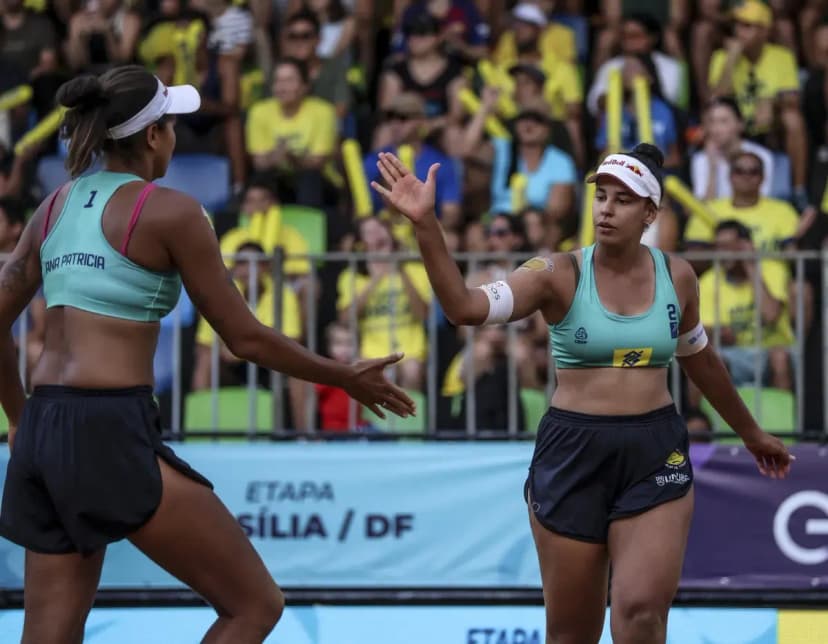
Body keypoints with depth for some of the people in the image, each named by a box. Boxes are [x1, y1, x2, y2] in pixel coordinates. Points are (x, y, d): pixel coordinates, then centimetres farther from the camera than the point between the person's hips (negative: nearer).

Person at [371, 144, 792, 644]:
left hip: (656, 454, 1)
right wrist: (426, 225, -35)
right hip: (573, 453, -1)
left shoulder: (677, 276, 3)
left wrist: (751, 433, 32)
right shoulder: (561, 275, -7)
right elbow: (465, 307, -21)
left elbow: (700, 360, 21)